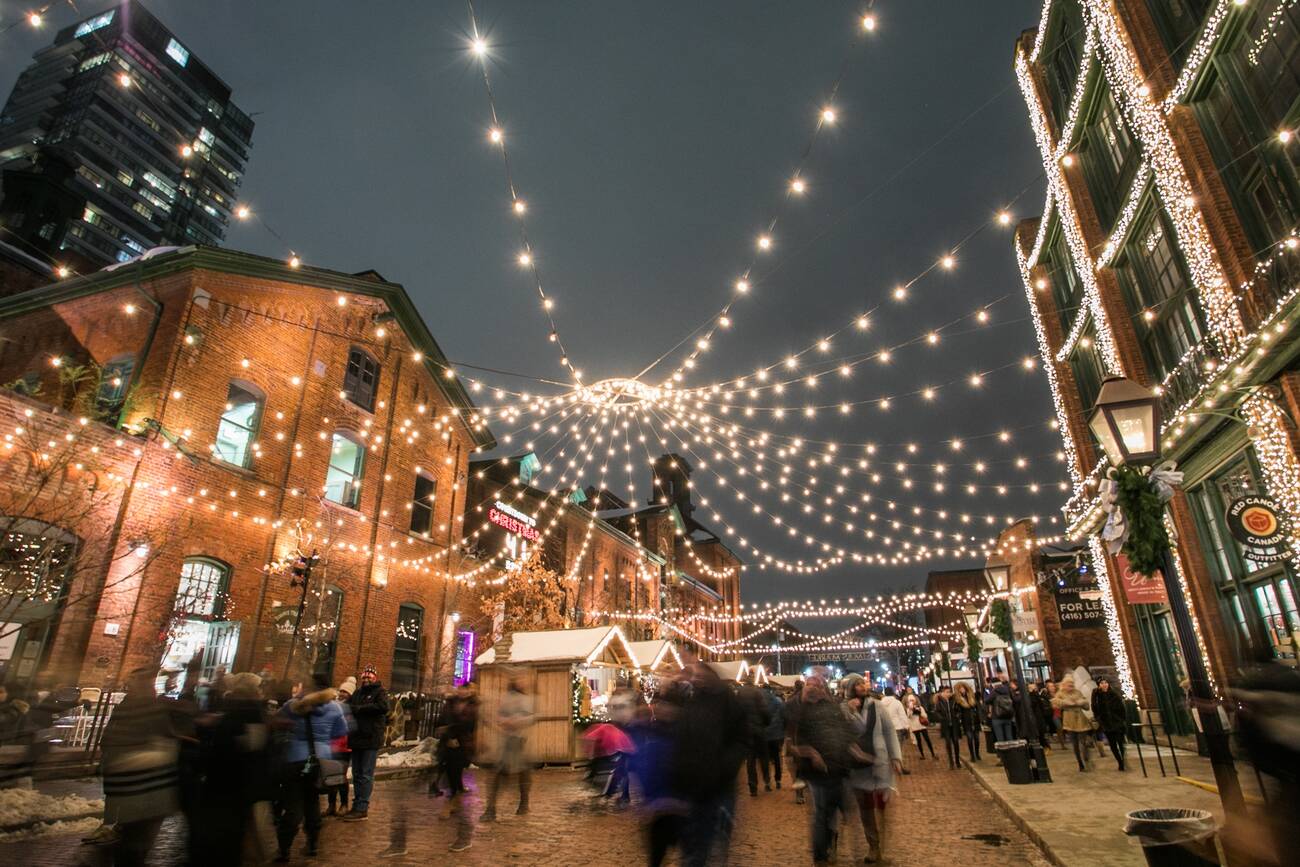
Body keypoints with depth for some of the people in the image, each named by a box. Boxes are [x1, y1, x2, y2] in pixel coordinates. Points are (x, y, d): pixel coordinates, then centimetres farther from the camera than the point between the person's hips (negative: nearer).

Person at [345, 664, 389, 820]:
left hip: (371, 739, -7)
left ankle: (362, 808, 1)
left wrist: (359, 708, -15)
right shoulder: (357, 693, 17)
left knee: (365, 775, -3)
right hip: (357, 738, 7)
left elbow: (383, 707, -20)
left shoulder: (380, 691, -4)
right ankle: (357, 804, 21)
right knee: (356, 774, 13)